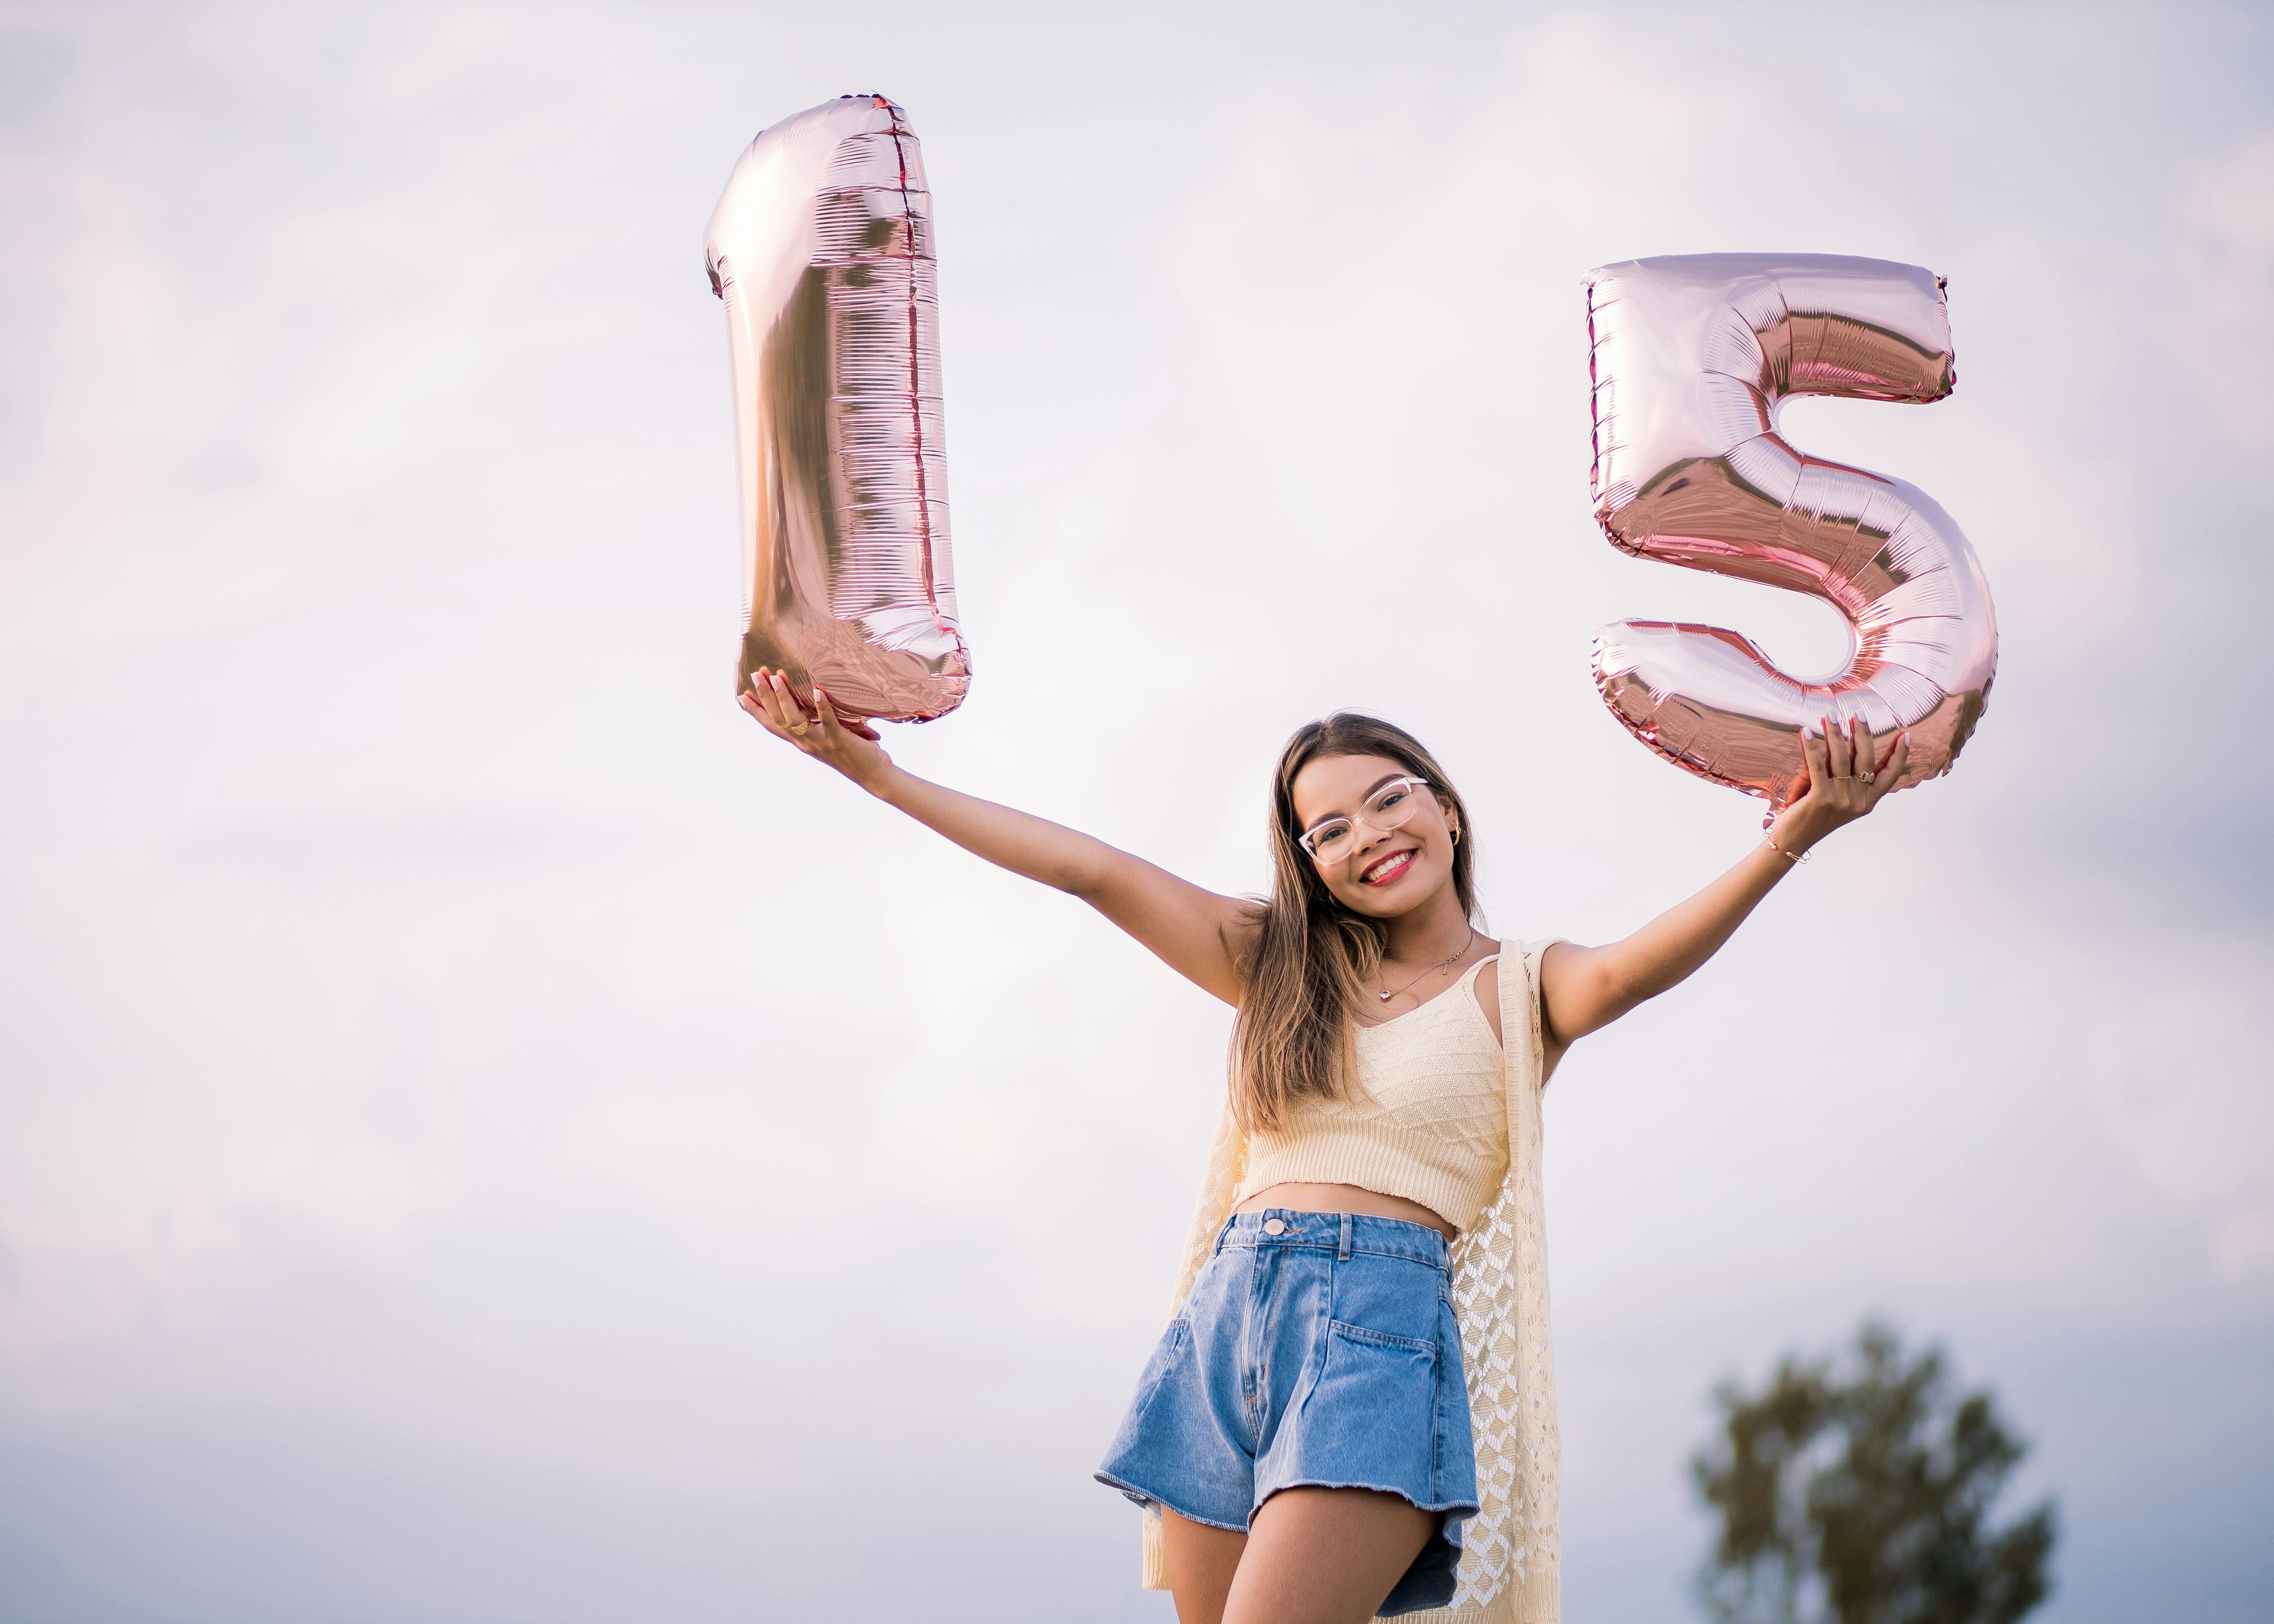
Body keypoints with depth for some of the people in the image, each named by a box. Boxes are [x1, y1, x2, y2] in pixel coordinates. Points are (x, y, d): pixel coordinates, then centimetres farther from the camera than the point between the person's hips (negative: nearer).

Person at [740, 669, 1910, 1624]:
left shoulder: (1519, 992, 6)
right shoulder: (1283, 968, 18)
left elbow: (1629, 970, -15)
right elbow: (1094, 871, 14)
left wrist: (1787, 845, -34)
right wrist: (873, 771, 10)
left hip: (1380, 1327, -5)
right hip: (1225, 1318, 5)